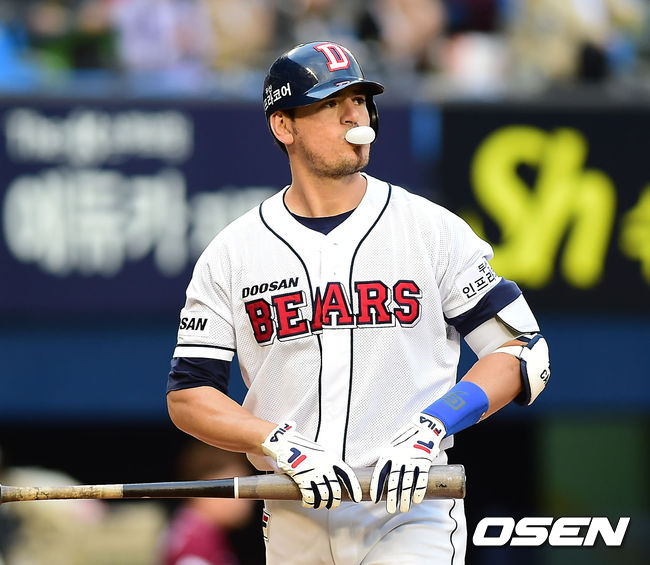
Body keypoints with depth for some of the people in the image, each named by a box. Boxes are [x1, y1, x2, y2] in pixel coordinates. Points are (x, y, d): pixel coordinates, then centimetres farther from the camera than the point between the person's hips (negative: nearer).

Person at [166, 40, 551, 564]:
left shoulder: (434, 230, 1)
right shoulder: (230, 254, 4)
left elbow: (523, 353, 1)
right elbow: (188, 396, 2)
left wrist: (429, 428, -13)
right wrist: (287, 447, -14)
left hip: (411, 511, -2)